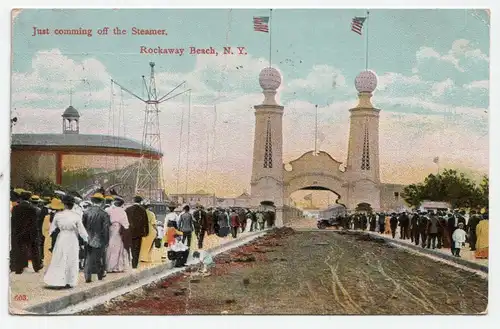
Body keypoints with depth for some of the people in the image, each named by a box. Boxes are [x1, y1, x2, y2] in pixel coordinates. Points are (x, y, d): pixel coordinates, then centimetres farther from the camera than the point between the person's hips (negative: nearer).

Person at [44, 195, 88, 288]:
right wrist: (87, 238, 8)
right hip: (72, 240, -1)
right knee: (71, 261, 9)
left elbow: (52, 228, 4)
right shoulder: (76, 216, -10)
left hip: (61, 239, 1)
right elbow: (81, 230, -5)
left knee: (59, 260, 9)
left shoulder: (58, 215, -6)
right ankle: (69, 282, 13)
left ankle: (56, 280, 6)